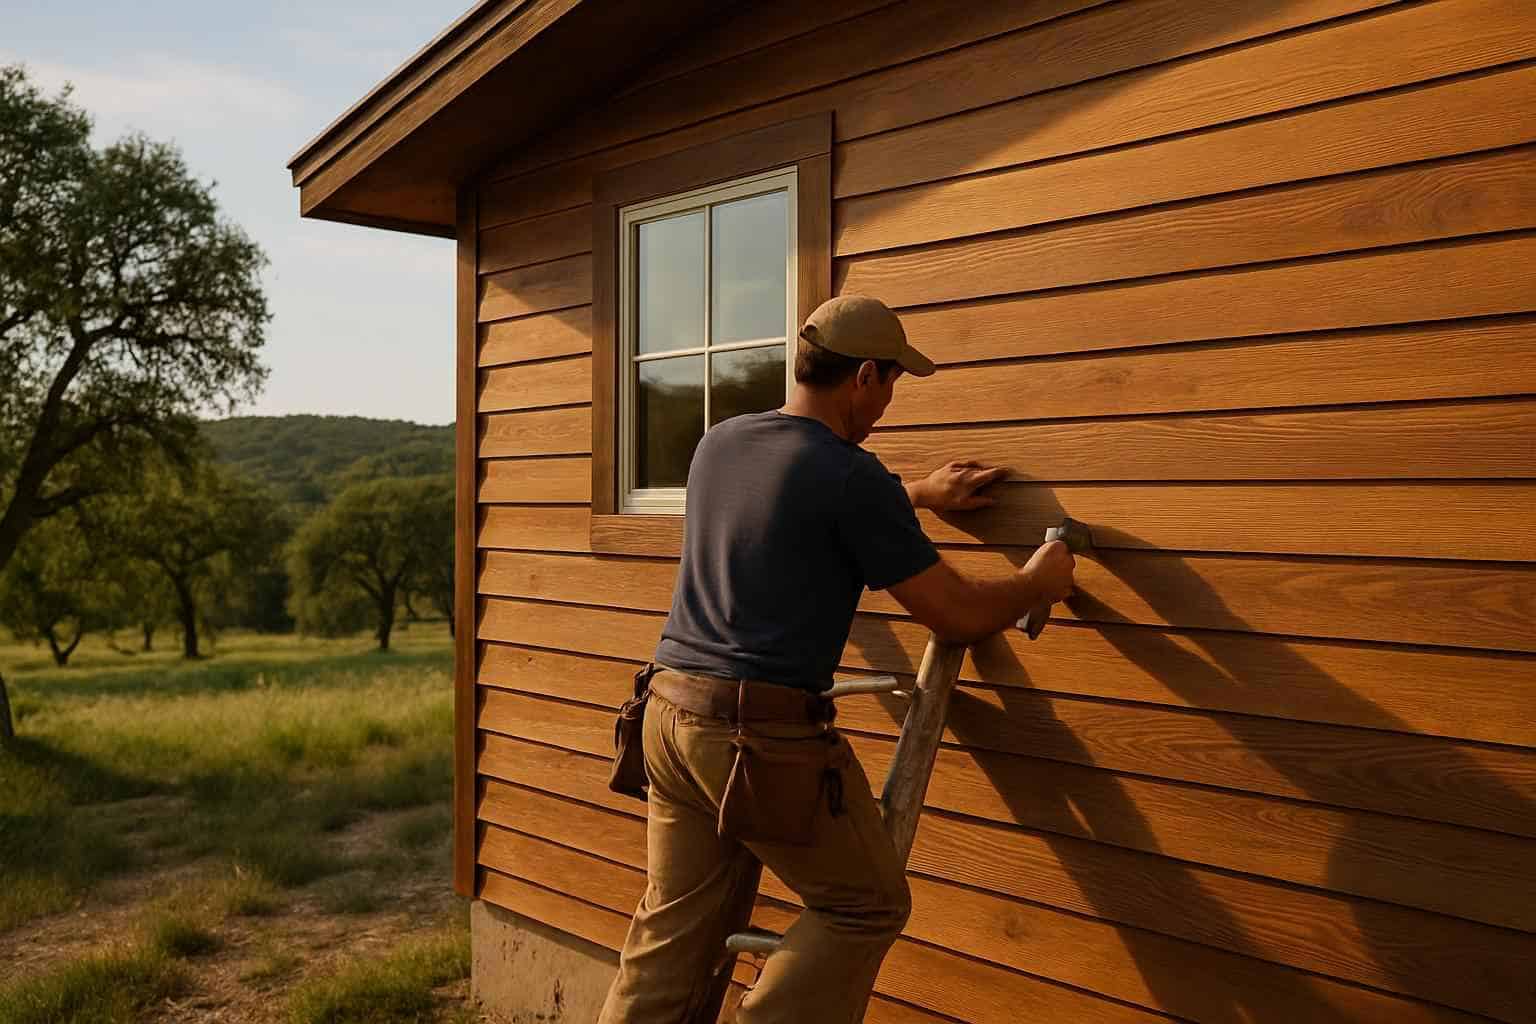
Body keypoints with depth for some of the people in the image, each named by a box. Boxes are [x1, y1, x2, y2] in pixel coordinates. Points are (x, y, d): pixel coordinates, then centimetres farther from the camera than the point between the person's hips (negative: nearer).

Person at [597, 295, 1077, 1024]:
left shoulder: (719, 443, 10)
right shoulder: (853, 478, -12)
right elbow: (958, 616, -7)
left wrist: (919, 497, 38)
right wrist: (1037, 583, 13)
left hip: (672, 710, 8)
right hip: (765, 733, -7)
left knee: (674, 930, 17)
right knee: (868, 905, 12)